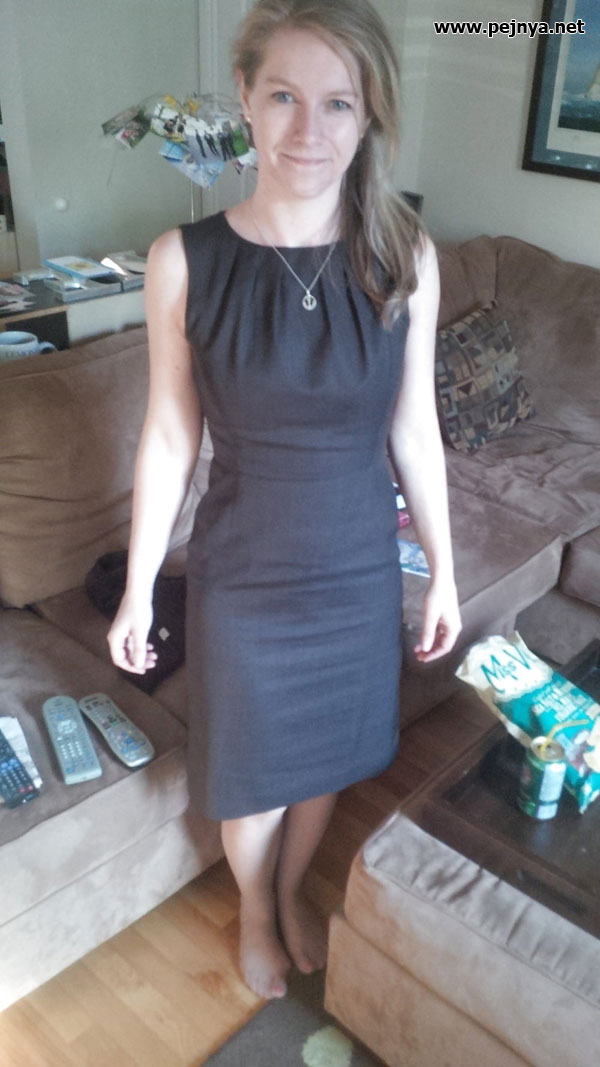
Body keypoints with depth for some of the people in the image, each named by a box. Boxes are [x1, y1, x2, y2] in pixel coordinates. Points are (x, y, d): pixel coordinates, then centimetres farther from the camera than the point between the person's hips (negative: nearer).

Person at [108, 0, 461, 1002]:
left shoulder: (404, 259, -9)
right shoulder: (184, 260, -14)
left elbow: (413, 431, -1)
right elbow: (168, 440, -6)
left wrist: (443, 570, 5)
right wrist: (137, 589, -1)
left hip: (360, 571, 2)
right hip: (242, 577, -1)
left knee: (325, 755, 23)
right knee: (250, 768, 19)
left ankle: (293, 892, 56)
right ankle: (253, 911, 53)